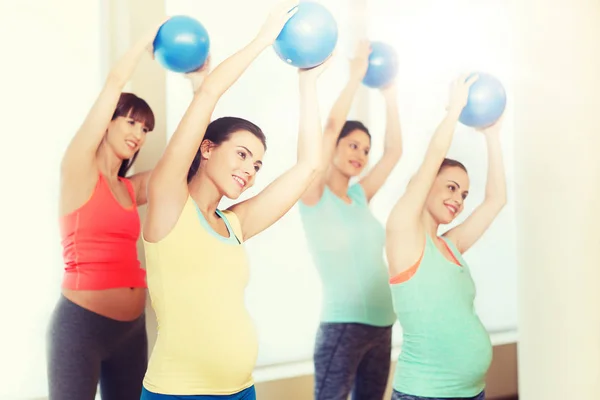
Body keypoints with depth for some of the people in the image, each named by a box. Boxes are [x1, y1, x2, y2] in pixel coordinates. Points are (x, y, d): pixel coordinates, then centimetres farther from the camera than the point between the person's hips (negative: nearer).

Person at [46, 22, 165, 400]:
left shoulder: (132, 188, 13)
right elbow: (115, 82, -7)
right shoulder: (78, 169, -2)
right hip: (81, 324, -6)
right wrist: (152, 34, 2)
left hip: (132, 327, 6)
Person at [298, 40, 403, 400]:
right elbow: (331, 127, -15)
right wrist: (357, 74, -10)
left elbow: (394, 152, 12)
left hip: (381, 327, 7)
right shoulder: (314, 197, -5)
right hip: (342, 326, -7)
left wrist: (390, 96, 9)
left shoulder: (360, 197, 12)